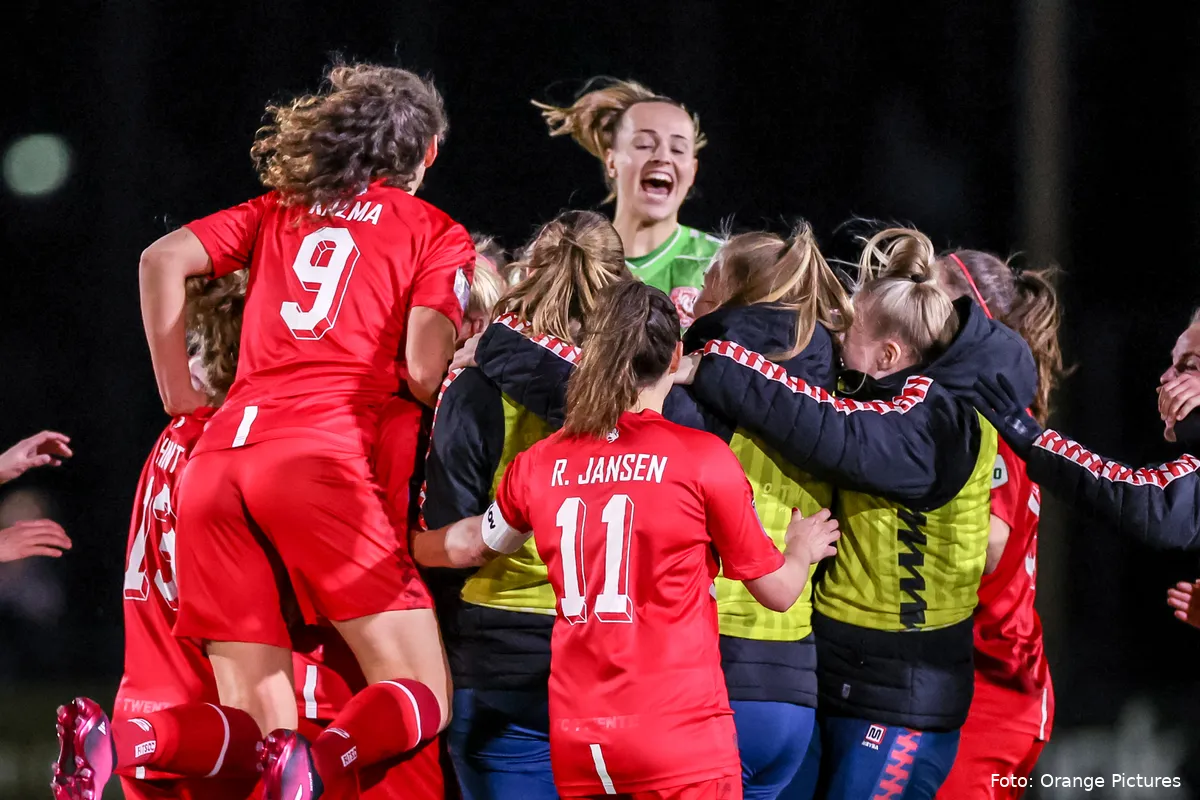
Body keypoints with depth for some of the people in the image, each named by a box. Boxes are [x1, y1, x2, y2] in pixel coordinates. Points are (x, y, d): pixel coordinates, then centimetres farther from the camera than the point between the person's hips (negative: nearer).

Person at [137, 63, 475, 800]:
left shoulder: (278, 210, 26)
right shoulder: (438, 236, 13)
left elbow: (162, 260, 15)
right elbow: (423, 374, 0)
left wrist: (178, 393, 22)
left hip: (219, 455, 5)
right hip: (321, 456, -5)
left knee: (258, 728, 2)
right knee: (423, 697, -2)